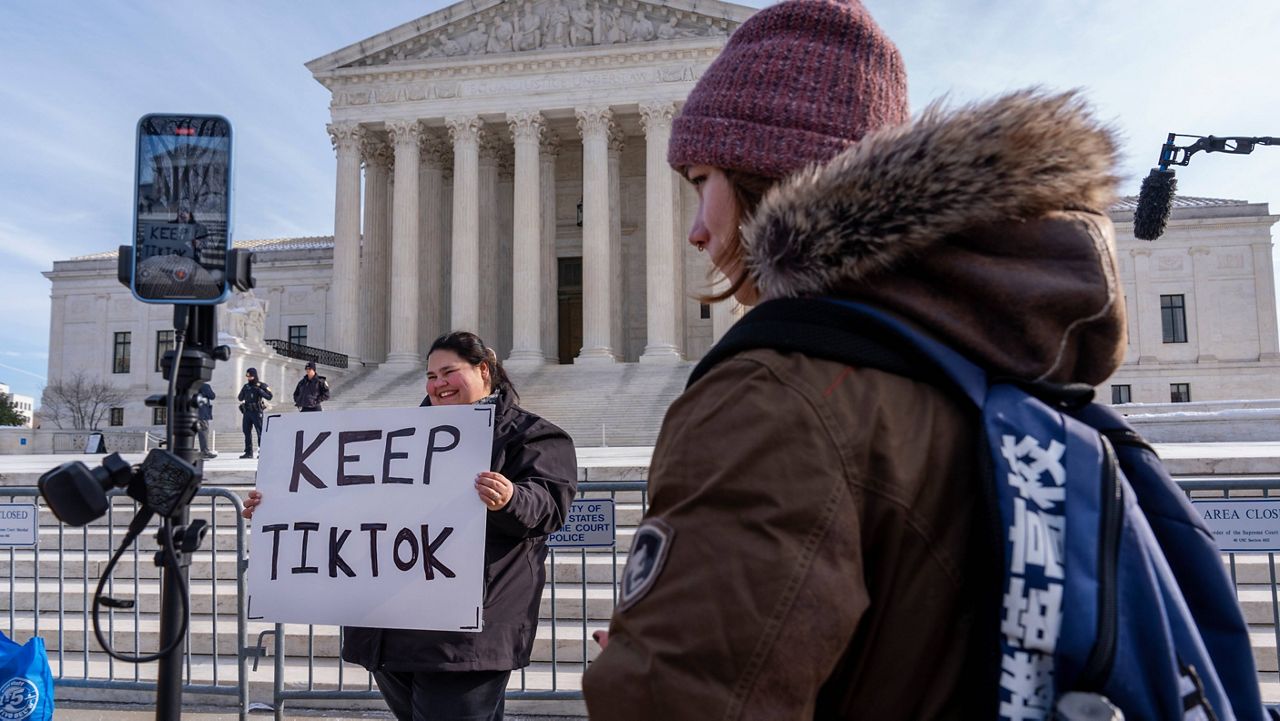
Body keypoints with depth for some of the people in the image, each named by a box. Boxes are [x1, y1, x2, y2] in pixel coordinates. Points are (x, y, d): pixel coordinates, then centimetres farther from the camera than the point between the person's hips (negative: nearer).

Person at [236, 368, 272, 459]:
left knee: (260, 432, -6)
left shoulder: (261, 385, -1)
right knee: (247, 432, 6)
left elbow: (269, 397, -10)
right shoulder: (246, 386, 14)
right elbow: (240, 398, 14)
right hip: (247, 412, 6)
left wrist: (260, 391, -18)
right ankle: (249, 452, 12)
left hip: (257, 412, -6)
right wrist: (243, 391, -1)